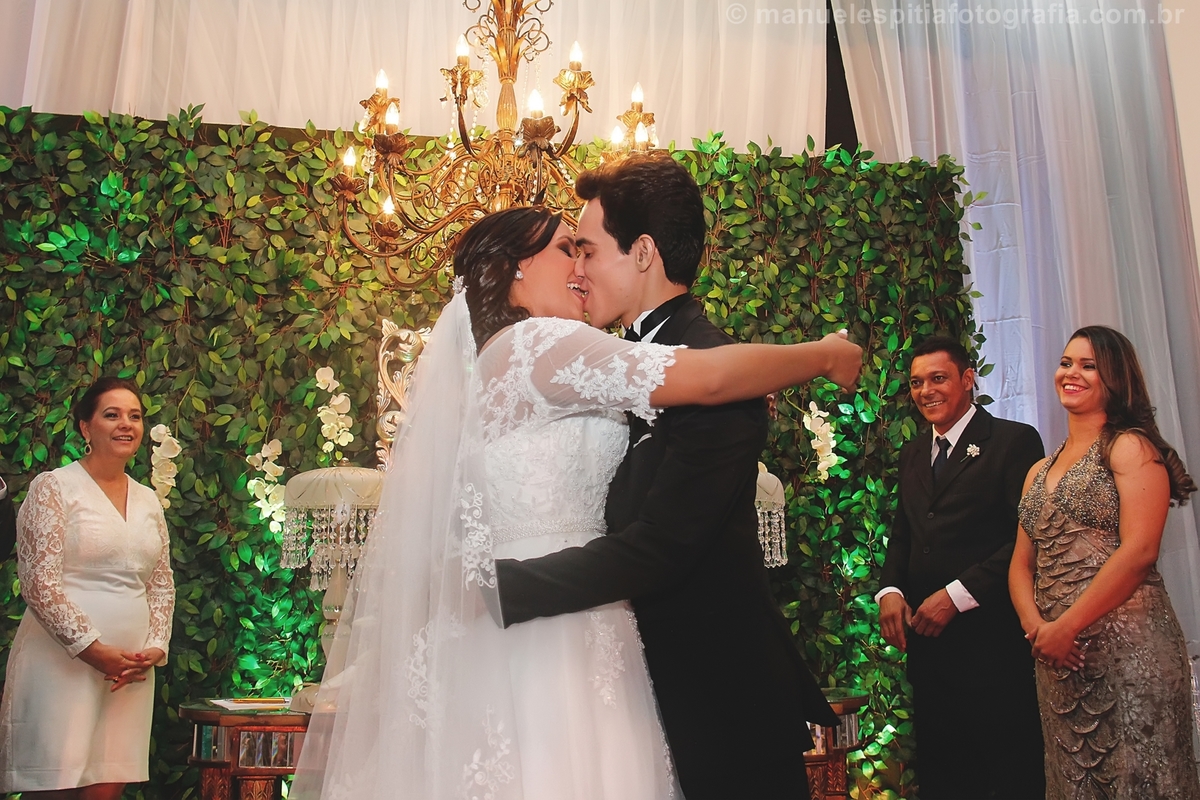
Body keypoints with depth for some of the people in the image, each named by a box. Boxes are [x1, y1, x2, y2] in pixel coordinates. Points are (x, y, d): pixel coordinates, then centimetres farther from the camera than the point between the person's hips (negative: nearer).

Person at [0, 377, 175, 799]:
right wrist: (93, 649, -13)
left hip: (129, 671, 5)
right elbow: (39, 583, -10)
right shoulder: (54, 487, -2)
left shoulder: (148, 500, 15)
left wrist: (156, 647, 2)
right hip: (62, 664, -5)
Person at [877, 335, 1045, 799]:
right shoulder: (912, 454, 16)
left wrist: (956, 595, -16)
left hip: (992, 637, -6)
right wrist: (890, 591, 0)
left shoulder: (1015, 441, -6)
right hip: (926, 637, 6)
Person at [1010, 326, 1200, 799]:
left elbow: (1139, 550, -15)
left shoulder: (1131, 447, -3)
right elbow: (1021, 564, 14)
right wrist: (1036, 627, -5)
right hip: (1058, 653, 7)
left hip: (1126, 644, -7)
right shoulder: (1040, 471, 18)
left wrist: (1067, 626, -15)